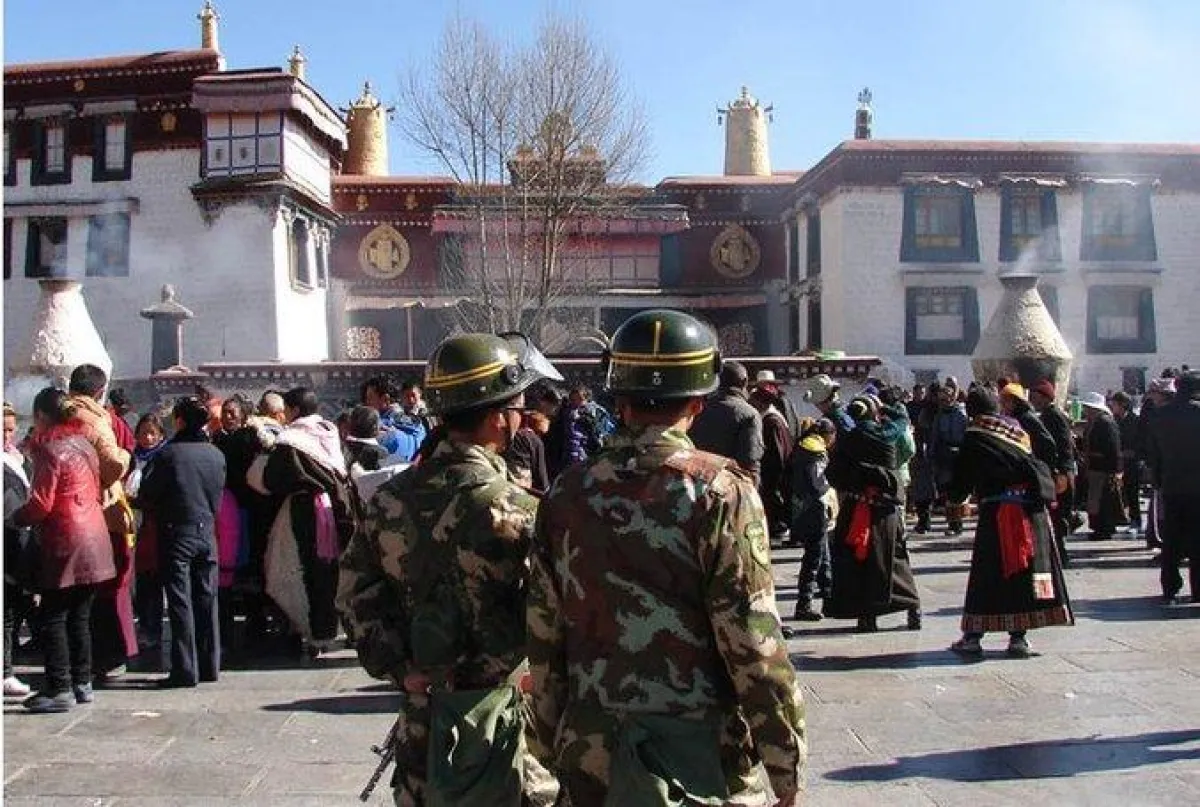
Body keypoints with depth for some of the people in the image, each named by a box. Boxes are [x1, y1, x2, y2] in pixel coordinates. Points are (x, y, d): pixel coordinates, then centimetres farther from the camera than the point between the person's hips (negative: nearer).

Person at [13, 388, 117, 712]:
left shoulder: (50, 450, -13)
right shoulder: (84, 444, 12)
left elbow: (41, 505, -16)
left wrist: (14, 518, 2)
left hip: (65, 545, -8)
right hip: (94, 543, 8)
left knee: (51, 619, 0)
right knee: (79, 617, 14)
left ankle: (60, 688, 1)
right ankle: (82, 682, 19)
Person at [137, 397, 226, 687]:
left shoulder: (169, 453, -11)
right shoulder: (216, 455, 2)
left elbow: (145, 495, -6)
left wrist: (160, 516, 11)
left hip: (177, 533, -4)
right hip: (207, 532, 4)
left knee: (180, 601, -1)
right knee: (206, 599, 10)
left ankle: (185, 670, -1)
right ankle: (209, 666, 16)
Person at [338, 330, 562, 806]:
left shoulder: (389, 500, -3)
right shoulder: (515, 512, -21)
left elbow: (354, 597, 3)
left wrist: (402, 671, 4)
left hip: (420, 714, 6)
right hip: (496, 712, -6)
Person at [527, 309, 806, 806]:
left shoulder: (567, 494, -2)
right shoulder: (721, 492, -14)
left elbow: (544, 643, 3)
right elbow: (756, 648, -15)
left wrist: (552, 748, 14)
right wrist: (787, 765, -4)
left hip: (591, 760, 4)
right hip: (698, 765, -3)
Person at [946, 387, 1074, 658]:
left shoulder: (975, 437, -2)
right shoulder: (1017, 429, 12)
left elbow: (962, 478, 0)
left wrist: (953, 496, 19)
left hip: (997, 512, -4)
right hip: (1032, 510, 4)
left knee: (987, 574, 3)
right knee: (1026, 570, 8)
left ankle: (973, 636, 6)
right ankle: (1018, 637, 10)